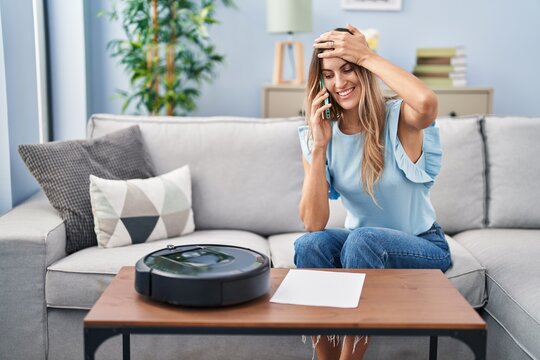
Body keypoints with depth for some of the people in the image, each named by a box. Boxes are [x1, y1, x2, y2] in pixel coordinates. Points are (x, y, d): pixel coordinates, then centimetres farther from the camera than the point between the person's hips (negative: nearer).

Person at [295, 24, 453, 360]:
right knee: (310, 245, -27)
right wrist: (319, 146, -23)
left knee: (362, 240, -33)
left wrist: (367, 55, -30)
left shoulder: (399, 118, -15)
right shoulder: (319, 135, -5)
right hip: (359, 244, 4)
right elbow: (314, 223, -15)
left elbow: (428, 103, -43)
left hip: (422, 247, -3)